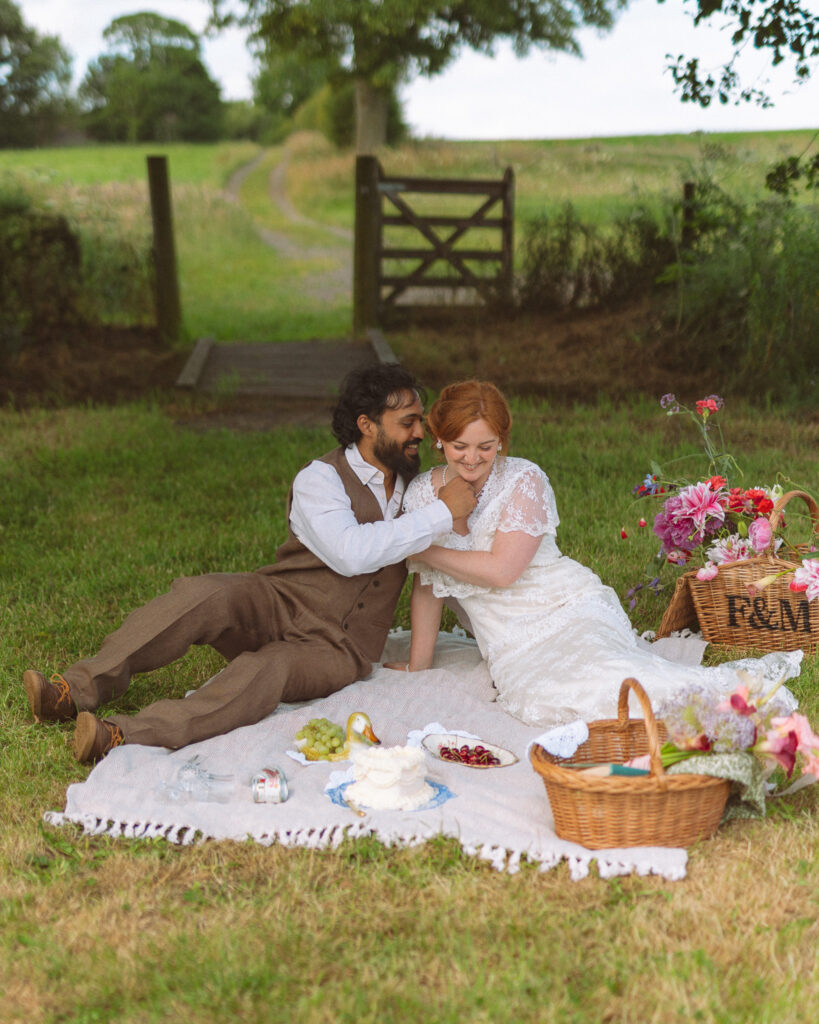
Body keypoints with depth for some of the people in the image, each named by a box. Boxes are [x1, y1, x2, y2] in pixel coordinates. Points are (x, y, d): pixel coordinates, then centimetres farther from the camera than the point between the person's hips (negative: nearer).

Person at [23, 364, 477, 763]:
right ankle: (81, 690, -34)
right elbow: (351, 553, -25)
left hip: (336, 649, 1)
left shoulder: (411, 484, 12)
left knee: (264, 671, -33)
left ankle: (129, 736, -51)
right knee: (202, 595, -33)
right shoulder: (320, 480, -7)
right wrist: (441, 513, -23)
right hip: (275, 607, -1)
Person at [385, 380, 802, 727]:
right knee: (540, 696, -31)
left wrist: (424, 551, -8)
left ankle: (729, 680, -24)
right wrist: (417, 666, 14)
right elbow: (426, 587, 14)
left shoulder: (524, 480, -8)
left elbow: (501, 569, -17)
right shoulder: (420, 494, 6)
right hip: (513, 646, 4)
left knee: (593, 677, -37)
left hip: (569, 613, -4)